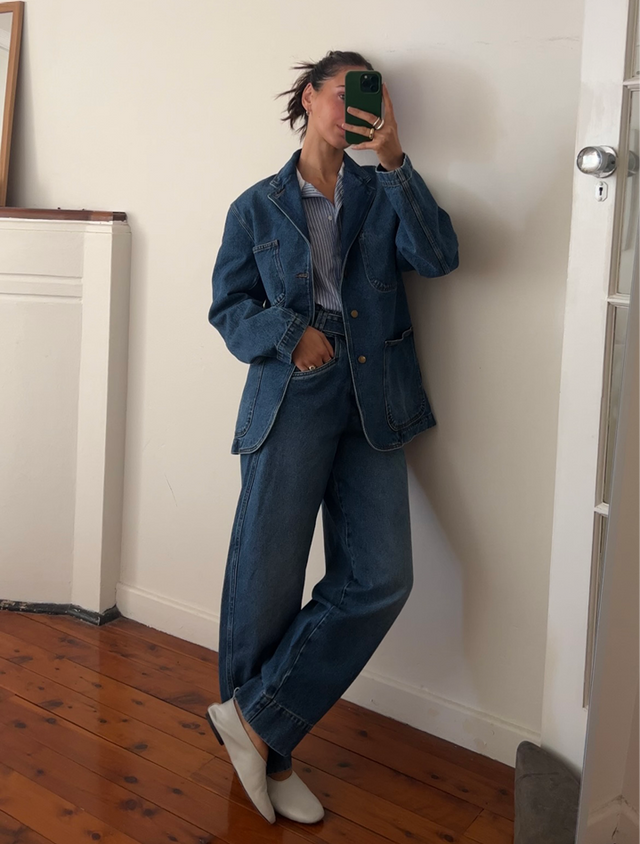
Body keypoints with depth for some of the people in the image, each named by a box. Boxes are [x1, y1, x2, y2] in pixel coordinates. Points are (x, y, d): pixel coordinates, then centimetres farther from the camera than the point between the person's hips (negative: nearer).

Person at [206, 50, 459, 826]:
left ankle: (256, 722, 8)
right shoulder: (257, 207, 9)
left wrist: (394, 162, -12)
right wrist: (289, 333, -11)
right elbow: (229, 306, 7)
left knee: (380, 580, -7)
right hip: (291, 401, -2)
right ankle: (265, 754, 22)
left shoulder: (382, 196, 13)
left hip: (373, 409, 3)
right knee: (267, 580, 1)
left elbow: (438, 257, -5)